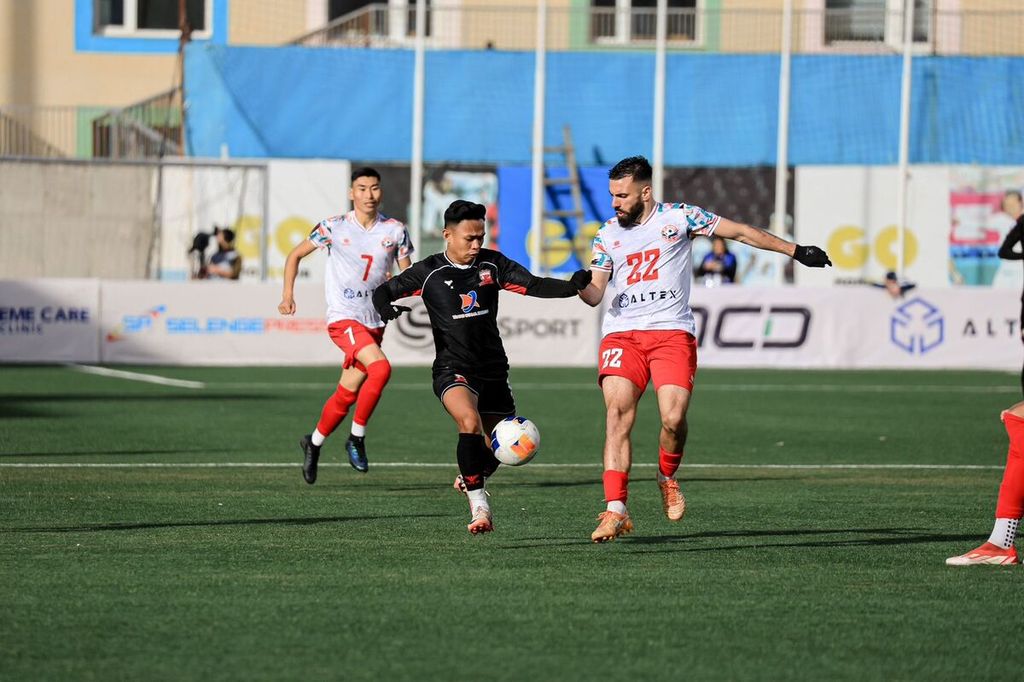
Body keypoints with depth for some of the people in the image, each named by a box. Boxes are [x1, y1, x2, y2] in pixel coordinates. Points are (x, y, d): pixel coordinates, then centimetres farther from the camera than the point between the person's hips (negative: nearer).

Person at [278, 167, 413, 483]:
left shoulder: (395, 230, 2)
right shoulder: (335, 227, -4)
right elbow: (295, 255, 7)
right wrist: (288, 295, -3)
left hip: (375, 322, 4)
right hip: (343, 317, -4)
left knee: (348, 393, 7)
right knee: (381, 367, -27)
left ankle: (313, 443, 31)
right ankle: (357, 438, -13)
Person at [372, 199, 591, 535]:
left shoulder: (492, 264, 2)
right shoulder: (429, 272, -5)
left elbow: (534, 285, -5)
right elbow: (383, 292, 1)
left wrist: (573, 285, -22)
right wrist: (386, 308, -23)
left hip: (493, 369, 4)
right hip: (453, 370, -4)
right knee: (470, 422, -32)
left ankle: (469, 479, 45)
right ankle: (479, 507, -25)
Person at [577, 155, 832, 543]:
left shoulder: (678, 217, 3)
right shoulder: (607, 235, 11)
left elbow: (741, 233, 7)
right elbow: (595, 295, 6)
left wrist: (795, 251, 5)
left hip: (672, 333, -2)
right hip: (622, 335, 2)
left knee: (674, 418, -19)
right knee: (617, 413, -19)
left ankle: (668, 477, 15)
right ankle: (616, 511, -22)